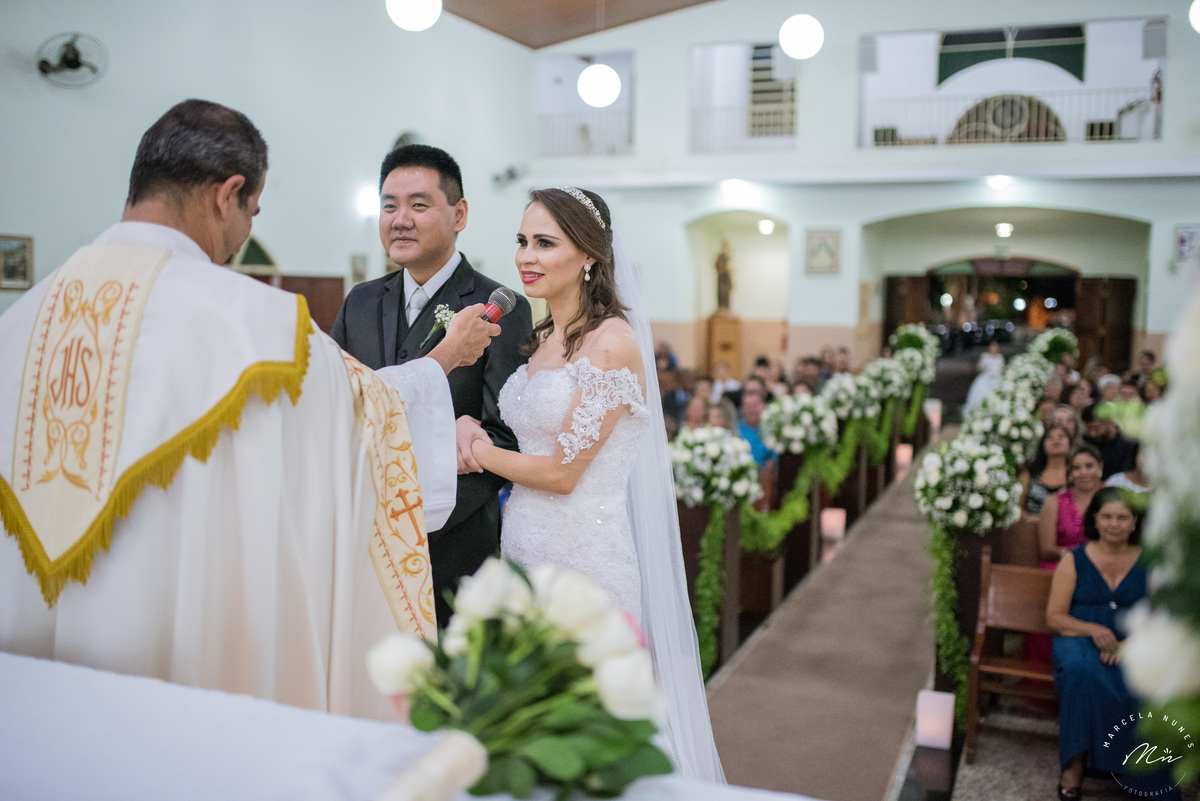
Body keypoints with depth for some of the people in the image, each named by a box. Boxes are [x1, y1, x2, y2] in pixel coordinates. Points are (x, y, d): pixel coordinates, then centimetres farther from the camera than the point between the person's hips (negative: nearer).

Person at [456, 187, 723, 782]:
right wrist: (470, 428, -2)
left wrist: (478, 450, -3)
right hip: (525, 549, 8)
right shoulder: (542, 340, 10)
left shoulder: (612, 341, -15)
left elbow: (562, 470, -17)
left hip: (584, 555, -8)